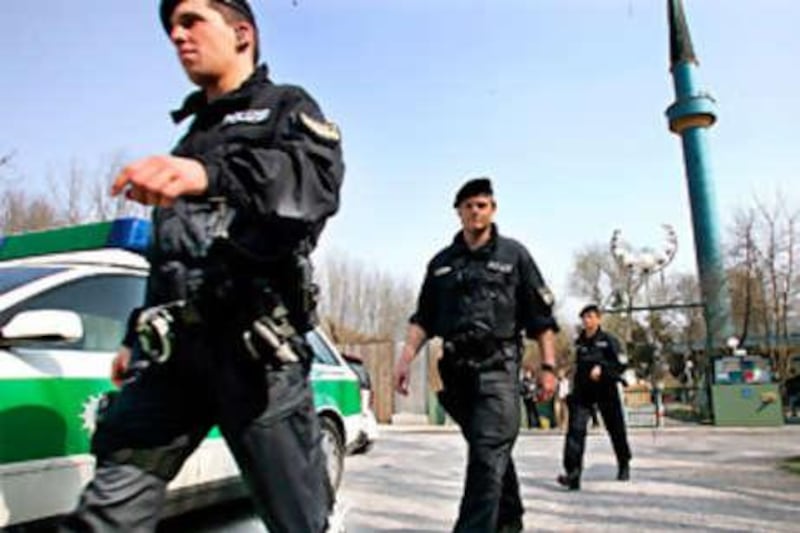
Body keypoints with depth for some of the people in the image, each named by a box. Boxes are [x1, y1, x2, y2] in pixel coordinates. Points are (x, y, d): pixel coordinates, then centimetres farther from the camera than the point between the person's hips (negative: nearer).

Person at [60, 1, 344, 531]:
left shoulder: (287, 107, 9)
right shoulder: (193, 135, 31)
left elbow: (319, 180, -16)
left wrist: (211, 173, -33)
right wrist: (137, 335, 29)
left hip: (254, 341, -5)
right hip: (170, 345, 6)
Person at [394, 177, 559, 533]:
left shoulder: (513, 255, 6)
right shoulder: (441, 263, 15)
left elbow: (541, 317, 3)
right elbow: (423, 319, 13)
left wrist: (548, 366, -3)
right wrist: (406, 357, 0)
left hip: (498, 365, -4)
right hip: (457, 368, 4)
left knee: (488, 454, -13)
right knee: (494, 453, 17)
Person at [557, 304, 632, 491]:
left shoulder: (608, 340, -4)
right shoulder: (579, 342, 9)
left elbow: (620, 364, -13)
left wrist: (602, 368, -27)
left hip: (606, 390, -3)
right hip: (583, 391, 3)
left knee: (616, 429, 13)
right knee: (576, 428, -15)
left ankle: (624, 465, 39)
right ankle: (573, 472, -19)